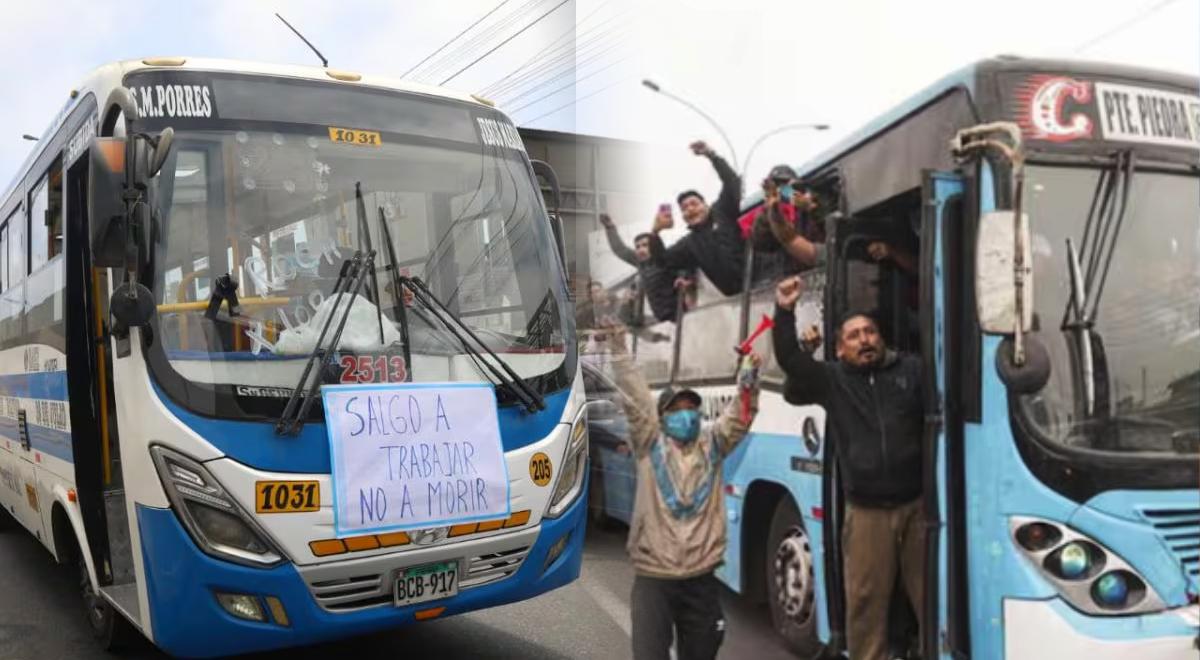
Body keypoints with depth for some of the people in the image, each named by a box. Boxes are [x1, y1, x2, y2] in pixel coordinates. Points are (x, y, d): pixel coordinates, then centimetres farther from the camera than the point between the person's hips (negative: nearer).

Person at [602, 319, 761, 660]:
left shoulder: (712, 445, 11)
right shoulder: (650, 444, 2)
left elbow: (740, 414, 3)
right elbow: (634, 397, -5)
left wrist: (749, 377, -12)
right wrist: (619, 348, -11)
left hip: (700, 578, 3)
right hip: (653, 577, -3)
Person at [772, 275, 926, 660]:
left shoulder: (913, 370, 7)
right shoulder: (831, 380, 7)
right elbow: (790, 361, -6)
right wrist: (785, 312, -14)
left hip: (917, 505, 0)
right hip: (867, 512, 0)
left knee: (930, 596, 8)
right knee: (865, 600, 4)